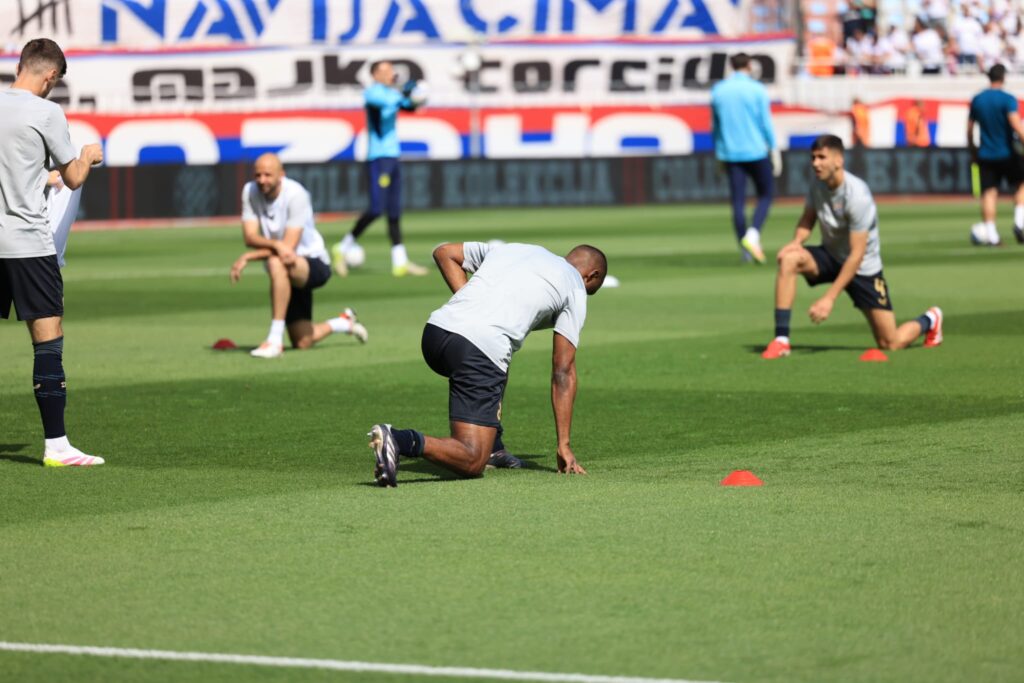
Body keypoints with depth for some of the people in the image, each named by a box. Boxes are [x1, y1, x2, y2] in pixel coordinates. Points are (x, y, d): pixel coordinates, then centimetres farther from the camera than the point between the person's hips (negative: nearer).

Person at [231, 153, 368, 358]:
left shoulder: (296, 195, -21)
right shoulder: (250, 191, -6)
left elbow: (289, 246, -26)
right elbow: (250, 237, -14)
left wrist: (247, 257, -29)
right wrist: (275, 244, -35)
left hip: (314, 263, -6)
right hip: (287, 275, 6)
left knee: (276, 263, -41)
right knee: (303, 343, 5)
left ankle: (275, 339, -36)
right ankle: (345, 323, 38)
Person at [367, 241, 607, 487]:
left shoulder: (511, 249, 29)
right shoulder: (575, 288, 13)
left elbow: (444, 252, 30)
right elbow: (563, 371, 10)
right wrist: (564, 445, 12)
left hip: (435, 330, 7)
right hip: (480, 351, -7)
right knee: (471, 462, -6)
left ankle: (493, 449, 29)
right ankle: (404, 441, -30)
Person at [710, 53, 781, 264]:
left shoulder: (718, 90, 6)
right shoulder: (757, 90, -5)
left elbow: (715, 125, 12)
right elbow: (766, 122, -6)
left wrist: (718, 152, 22)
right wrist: (775, 151, 0)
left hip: (730, 153, 3)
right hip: (755, 150, -3)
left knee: (737, 201, 4)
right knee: (765, 194, 10)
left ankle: (746, 251, 4)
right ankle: (752, 235, -12)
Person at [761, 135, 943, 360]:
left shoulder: (857, 196, -28)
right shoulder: (818, 183, -9)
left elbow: (857, 255, -27)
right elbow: (808, 219, 9)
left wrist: (829, 298, -30)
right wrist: (797, 241, -16)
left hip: (864, 268, -5)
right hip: (830, 256, 5)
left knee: (891, 343, -4)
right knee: (788, 259, -27)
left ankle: (929, 320, 32)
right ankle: (781, 339, -26)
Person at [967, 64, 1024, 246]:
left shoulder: (976, 100, 5)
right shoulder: (1008, 99, -11)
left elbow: (969, 129, 12)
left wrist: (972, 149, 24)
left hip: (985, 155, 4)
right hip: (1007, 154, -3)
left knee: (989, 193, 2)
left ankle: (991, 235, -4)